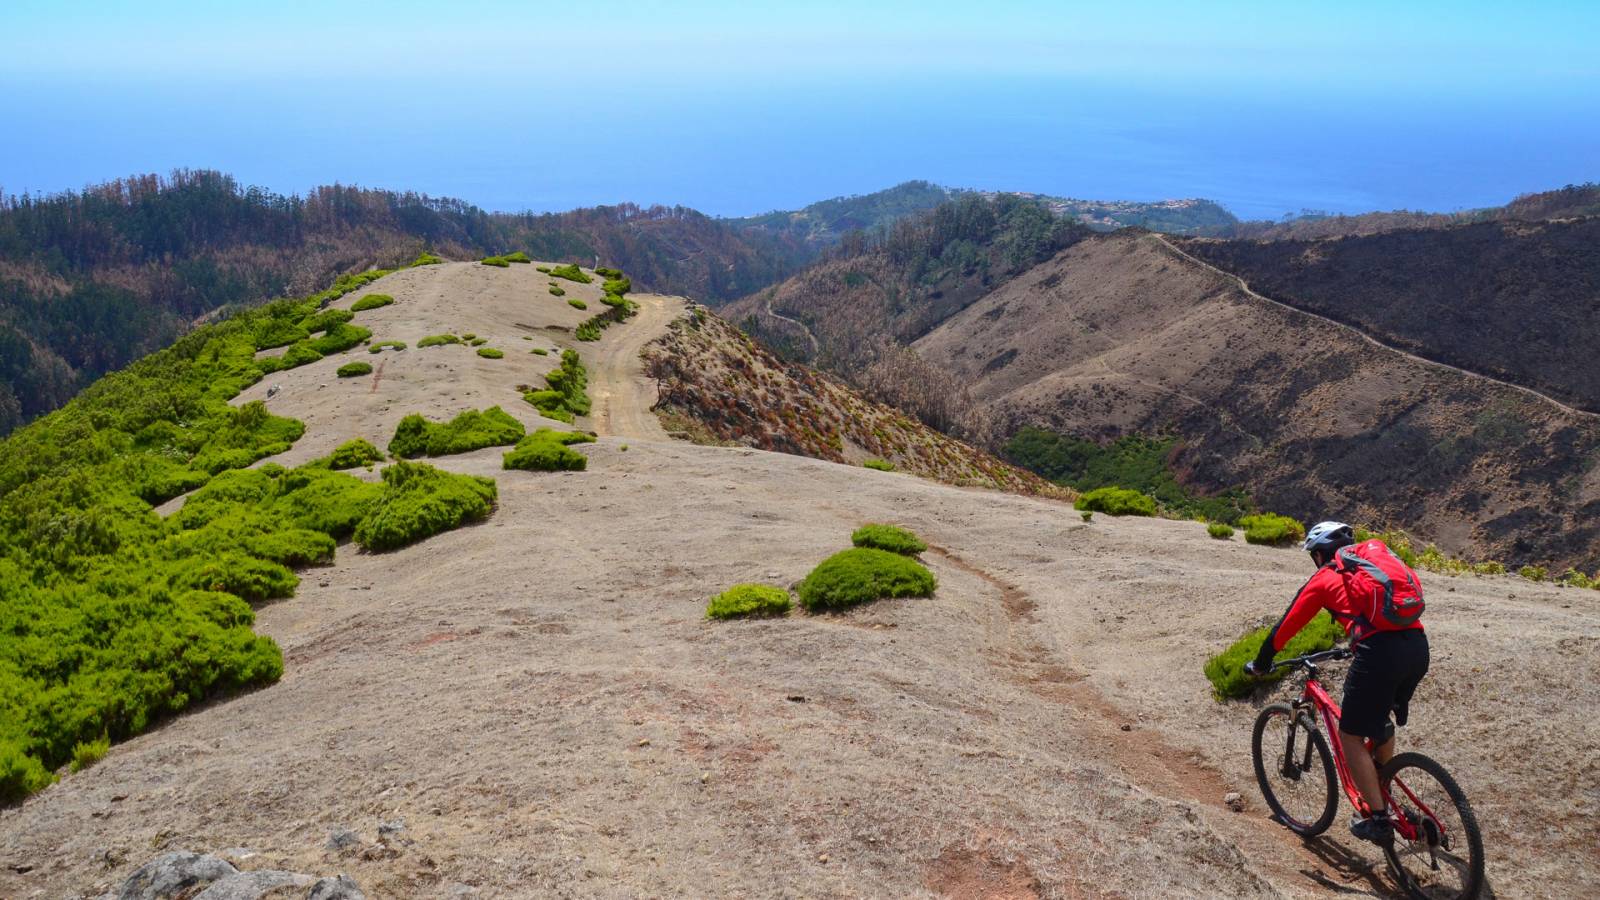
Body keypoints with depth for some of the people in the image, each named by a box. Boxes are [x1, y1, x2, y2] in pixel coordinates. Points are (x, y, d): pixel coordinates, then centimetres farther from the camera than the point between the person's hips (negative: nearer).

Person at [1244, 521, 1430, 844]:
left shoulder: (1324, 578, 14)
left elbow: (1286, 626, 16)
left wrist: (1260, 663, 29)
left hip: (1379, 654, -6)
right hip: (1418, 647, 6)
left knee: (1350, 735, 9)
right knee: (1380, 722, 29)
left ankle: (1378, 820, 10)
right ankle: (1384, 797, 38)